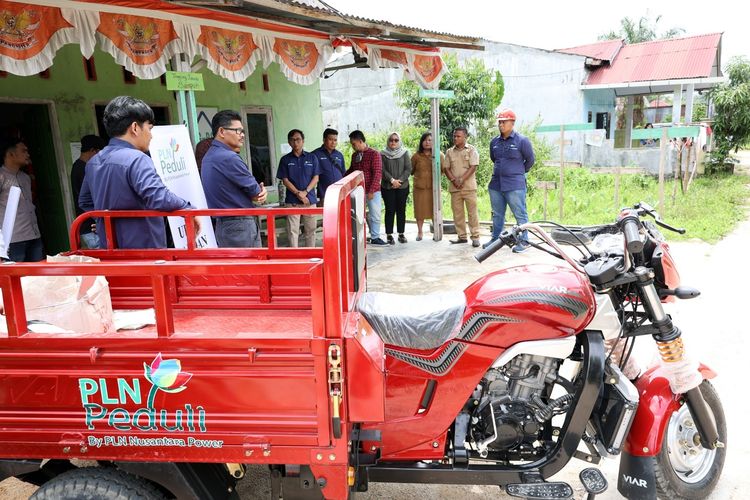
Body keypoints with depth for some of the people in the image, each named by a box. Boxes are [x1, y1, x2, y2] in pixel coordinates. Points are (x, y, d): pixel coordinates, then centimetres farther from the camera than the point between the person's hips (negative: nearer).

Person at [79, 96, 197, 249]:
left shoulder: (93, 162, 11)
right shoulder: (137, 159, -18)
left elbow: (85, 202, 23)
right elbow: (159, 198, -30)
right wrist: (188, 209, -17)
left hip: (110, 249, 9)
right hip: (144, 249, -8)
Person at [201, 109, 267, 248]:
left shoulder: (208, 157, 12)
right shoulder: (229, 158, -19)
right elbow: (255, 191, -13)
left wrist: (260, 193, -3)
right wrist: (260, 193, 11)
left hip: (221, 224, 10)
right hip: (241, 226, -10)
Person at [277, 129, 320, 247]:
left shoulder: (312, 157, 6)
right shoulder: (285, 159, 5)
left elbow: (316, 178, 2)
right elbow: (285, 180, 1)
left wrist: (305, 192, -11)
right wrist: (298, 193, -11)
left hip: (310, 199, 1)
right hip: (292, 200, -1)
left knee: (310, 229, 6)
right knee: (292, 231, -2)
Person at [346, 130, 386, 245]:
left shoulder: (374, 154, -8)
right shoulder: (354, 155, 9)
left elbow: (377, 173, -13)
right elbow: (351, 171, 21)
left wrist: (372, 191, -18)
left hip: (372, 191, -4)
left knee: (375, 215, 5)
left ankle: (375, 238, 17)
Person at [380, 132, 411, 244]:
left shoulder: (404, 153, 5)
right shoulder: (383, 154, 2)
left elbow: (408, 169, -1)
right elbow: (382, 170, -5)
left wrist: (400, 180, -12)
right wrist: (392, 180, -16)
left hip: (403, 186, 1)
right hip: (387, 187, -1)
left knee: (401, 210, 5)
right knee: (390, 210, -1)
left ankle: (401, 234, 13)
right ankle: (389, 235, 4)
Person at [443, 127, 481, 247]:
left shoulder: (471, 150, 1)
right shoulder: (449, 152, 12)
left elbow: (473, 167, -8)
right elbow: (446, 168, 7)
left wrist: (461, 180, -15)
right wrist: (454, 180, -10)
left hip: (469, 186, -4)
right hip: (454, 188, 4)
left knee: (472, 212, -3)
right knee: (457, 213, 6)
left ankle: (475, 237, 1)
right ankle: (461, 236, 14)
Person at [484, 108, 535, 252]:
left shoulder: (522, 141, -6)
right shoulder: (494, 142, 9)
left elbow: (530, 160, 3)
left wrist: (519, 172, 12)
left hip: (515, 185, -6)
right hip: (496, 184, 6)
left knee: (520, 214, 0)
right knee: (497, 214, 15)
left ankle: (524, 241, 7)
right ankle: (495, 239, 26)